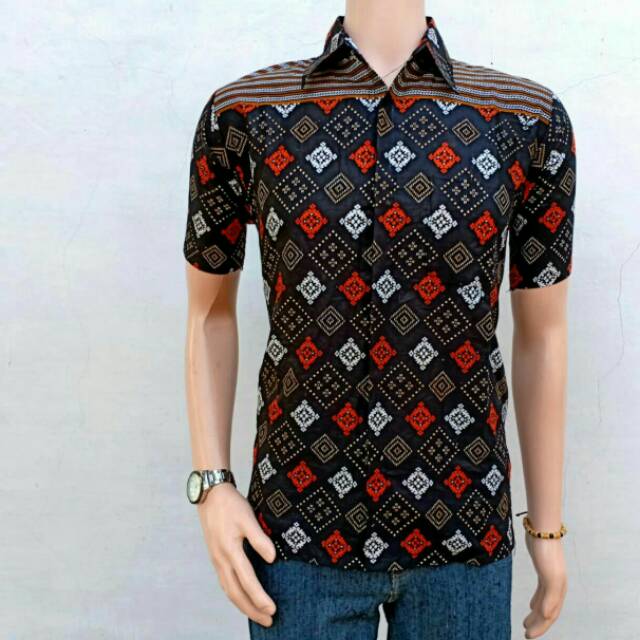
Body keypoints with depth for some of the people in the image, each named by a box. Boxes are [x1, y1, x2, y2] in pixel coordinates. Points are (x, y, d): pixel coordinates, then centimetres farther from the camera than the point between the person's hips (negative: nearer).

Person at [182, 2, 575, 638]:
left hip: (464, 537, 1)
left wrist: (548, 521, 8)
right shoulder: (240, 115, -4)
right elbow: (210, 312, 5)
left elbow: (542, 332, 2)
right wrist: (211, 486, -2)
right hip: (300, 533, 0)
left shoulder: (532, 121, -3)